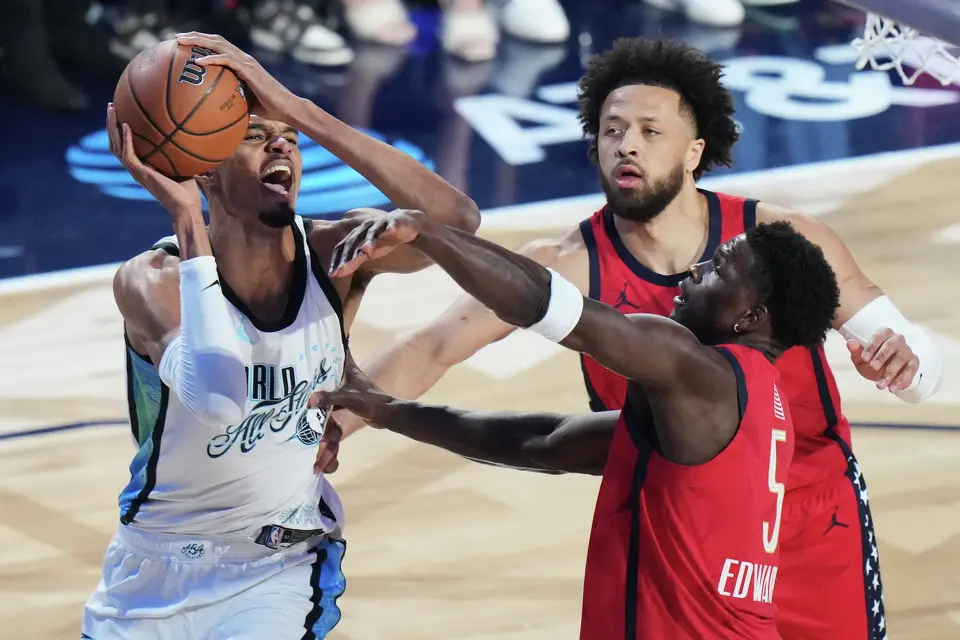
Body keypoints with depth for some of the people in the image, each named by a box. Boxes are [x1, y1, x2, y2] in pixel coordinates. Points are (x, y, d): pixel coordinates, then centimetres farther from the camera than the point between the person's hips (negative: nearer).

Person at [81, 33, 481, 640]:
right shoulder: (152, 280, -21)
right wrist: (186, 217, -36)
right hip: (153, 564, 0)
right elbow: (217, 397, -40)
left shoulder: (333, 256, -14)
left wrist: (301, 110, -37)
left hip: (279, 570, 0)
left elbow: (458, 220, -33)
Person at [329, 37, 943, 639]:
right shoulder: (568, 265, -14)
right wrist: (323, 429, -34)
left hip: (817, 529, 1)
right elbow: (434, 348, -20)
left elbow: (920, 353, -7)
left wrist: (902, 360, -31)